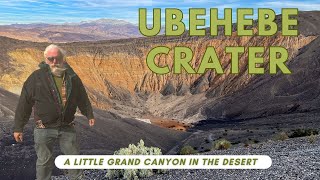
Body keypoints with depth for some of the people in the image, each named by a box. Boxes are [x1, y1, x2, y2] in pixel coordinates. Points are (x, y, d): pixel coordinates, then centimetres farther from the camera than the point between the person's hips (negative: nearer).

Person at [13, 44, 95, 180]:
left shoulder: (72, 77, 1)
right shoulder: (37, 77, -9)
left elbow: (82, 98, 15)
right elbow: (24, 103, -6)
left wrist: (89, 115, 16)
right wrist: (18, 127, -6)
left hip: (67, 128, 3)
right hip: (44, 129, -3)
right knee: (44, 161, 10)